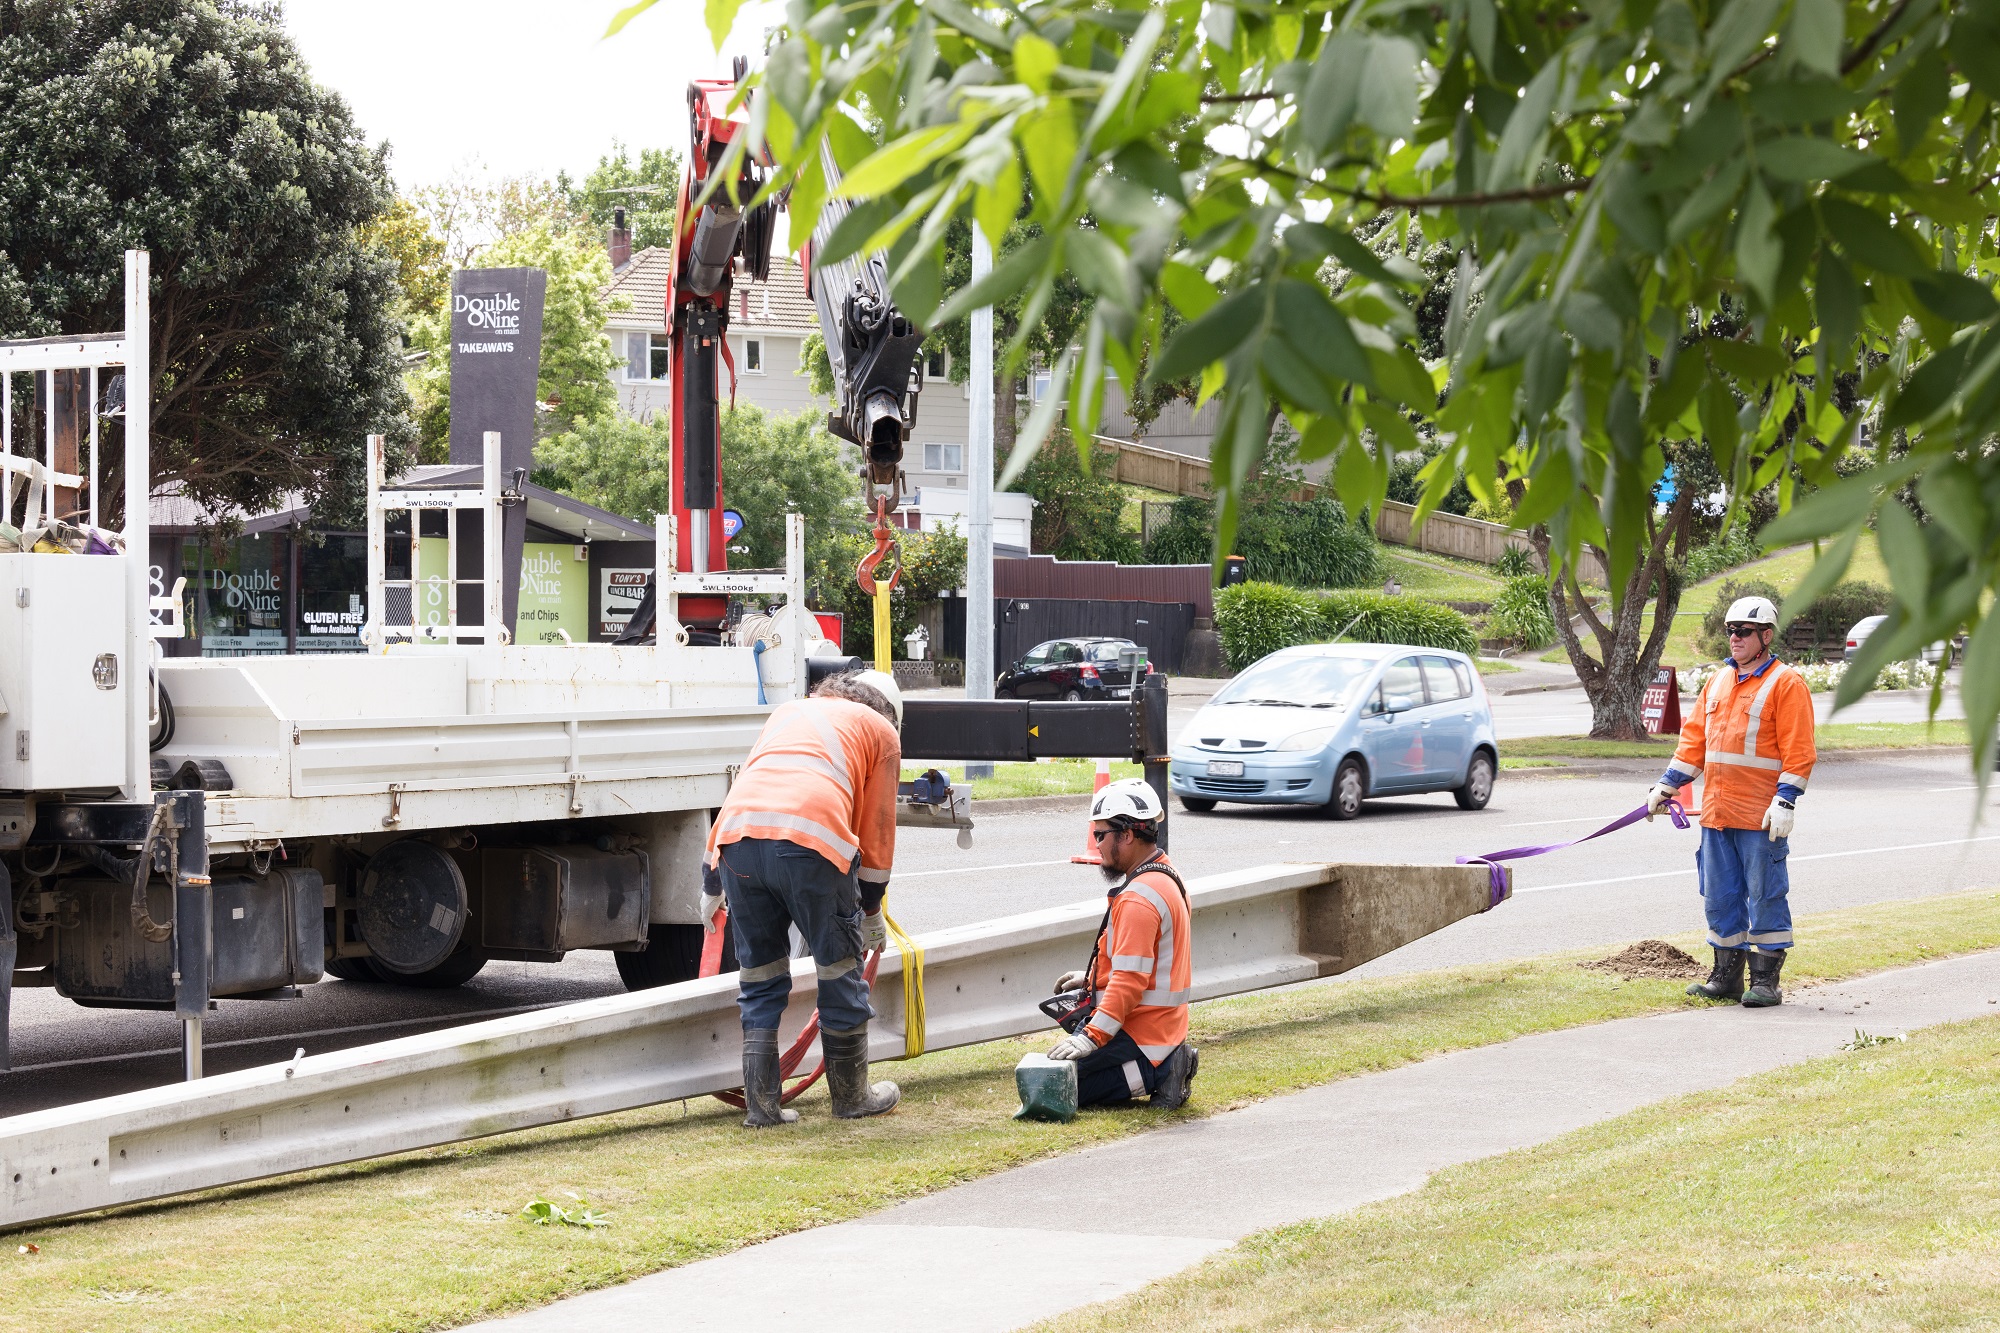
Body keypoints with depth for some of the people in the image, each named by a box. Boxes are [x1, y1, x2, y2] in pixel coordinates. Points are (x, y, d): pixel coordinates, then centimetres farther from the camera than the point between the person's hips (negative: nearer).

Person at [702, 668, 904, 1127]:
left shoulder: (789, 711, 36)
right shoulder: (882, 730, 23)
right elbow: (876, 829, 22)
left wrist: (712, 886, 40)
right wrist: (871, 908, 31)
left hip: (736, 834, 4)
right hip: (812, 838, -4)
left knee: (759, 978, 16)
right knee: (840, 969, 13)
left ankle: (761, 1105, 17)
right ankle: (852, 1097, 24)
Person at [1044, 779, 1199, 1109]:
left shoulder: (1138, 899, -22)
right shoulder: (1166, 876, 10)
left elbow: (1130, 980, -27)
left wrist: (1093, 1036, -28)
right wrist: (1093, 976, 26)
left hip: (1138, 1032, -10)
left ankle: (1155, 1073, -9)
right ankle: (1162, 1066, 9)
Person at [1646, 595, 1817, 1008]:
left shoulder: (1786, 684, -4)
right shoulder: (1719, 682, 17)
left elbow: (1798, 751, -10)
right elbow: (1695, 738, 21)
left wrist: (1785, 801, -17)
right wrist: (1667, 785, 14)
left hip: (1761, 818, -7)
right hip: (1717, 814, 7)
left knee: (1765, 896, -2)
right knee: (1720, 896, 9)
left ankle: (1766, 980, 4)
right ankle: (1727, 976, 18)